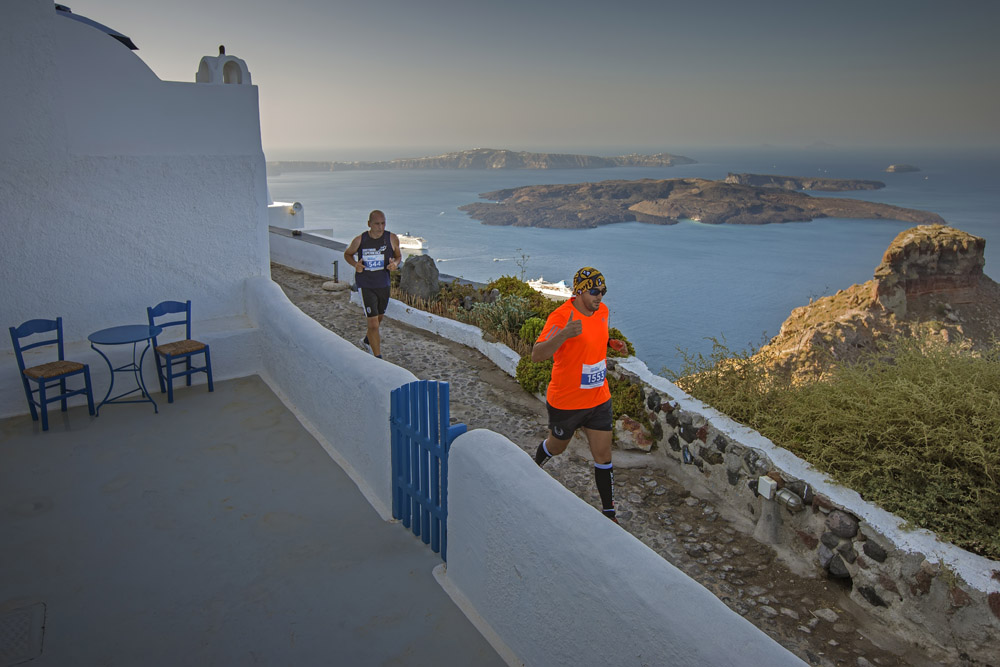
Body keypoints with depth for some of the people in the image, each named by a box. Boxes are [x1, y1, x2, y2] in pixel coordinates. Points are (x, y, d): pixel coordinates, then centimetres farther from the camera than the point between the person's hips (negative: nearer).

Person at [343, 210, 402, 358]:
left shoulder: (392, 239, -7)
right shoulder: (359, 240, -11)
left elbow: (398, 256, 9)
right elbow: (347, 254, 7)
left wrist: (395, 263, -15)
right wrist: (355, 264, -14)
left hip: (383, 285, 4)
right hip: (365, 286, -4)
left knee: (379, 317, 23)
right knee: (373, 322, -11)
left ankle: (367, 341, 53)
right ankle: (378, 359, -1)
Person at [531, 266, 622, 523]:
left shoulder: (602, 311, -1)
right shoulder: (561, 316, -24)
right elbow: (537, 355, -35)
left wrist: (611, 343, 4)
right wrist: (564, 334, -50)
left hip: (599, 399, 5)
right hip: (565, 402, -5)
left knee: (603, 456, 5)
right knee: (557, 446, 20)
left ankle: (609, 513, 19)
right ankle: (534, 466, 53)